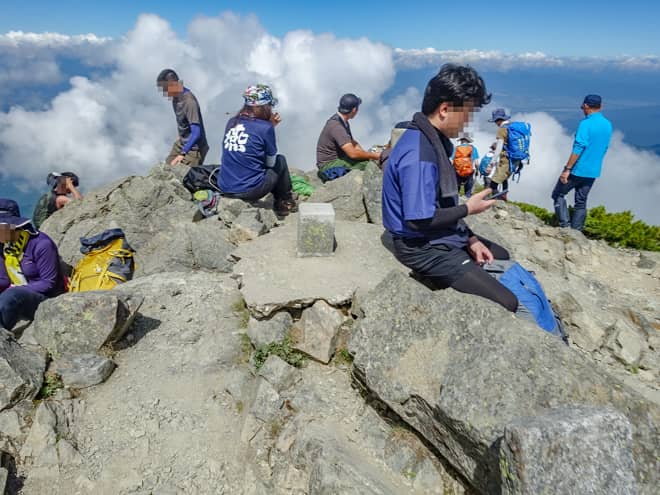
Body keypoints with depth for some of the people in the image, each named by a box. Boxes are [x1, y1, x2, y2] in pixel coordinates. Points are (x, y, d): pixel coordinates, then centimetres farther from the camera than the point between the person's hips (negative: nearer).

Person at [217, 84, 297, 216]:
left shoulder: (232, 122, 5)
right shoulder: (265, 128, -12)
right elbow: (270, 163, 0)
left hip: (224, 188, 6)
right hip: (249, 191, -6)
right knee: (281, 161, 18)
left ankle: (280, 200, 39)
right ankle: (286, 202, 32)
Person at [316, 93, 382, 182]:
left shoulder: (343, 121, 5)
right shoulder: (336, 126, -25)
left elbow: (352, 142, 17)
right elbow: (353, 153, -29)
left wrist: (365, 153, -1)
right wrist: (374, 156, -18)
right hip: (328, 165, -10)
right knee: (366, 163, -26)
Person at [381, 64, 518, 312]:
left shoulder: (433, 138, 5)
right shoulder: (418, 155, -28)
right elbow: (419, 220, -28)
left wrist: (469, 239, 7)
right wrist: (468, 208, -14)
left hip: (441, 235, 10)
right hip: (423, 247, -10)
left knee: (500, 256, 27)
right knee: (506, 303, -12)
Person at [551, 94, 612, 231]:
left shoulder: (586, 124, -16)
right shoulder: (608, 125, 9)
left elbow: (578, 149, -22)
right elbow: (604, 148, 17)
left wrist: (567, 169, -20)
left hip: (578, 170, -7)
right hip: (593, 172, 7)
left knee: (558, 194, 7)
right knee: (581, 202, 13)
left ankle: (565, 225, -3)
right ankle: (576, 233, 15)